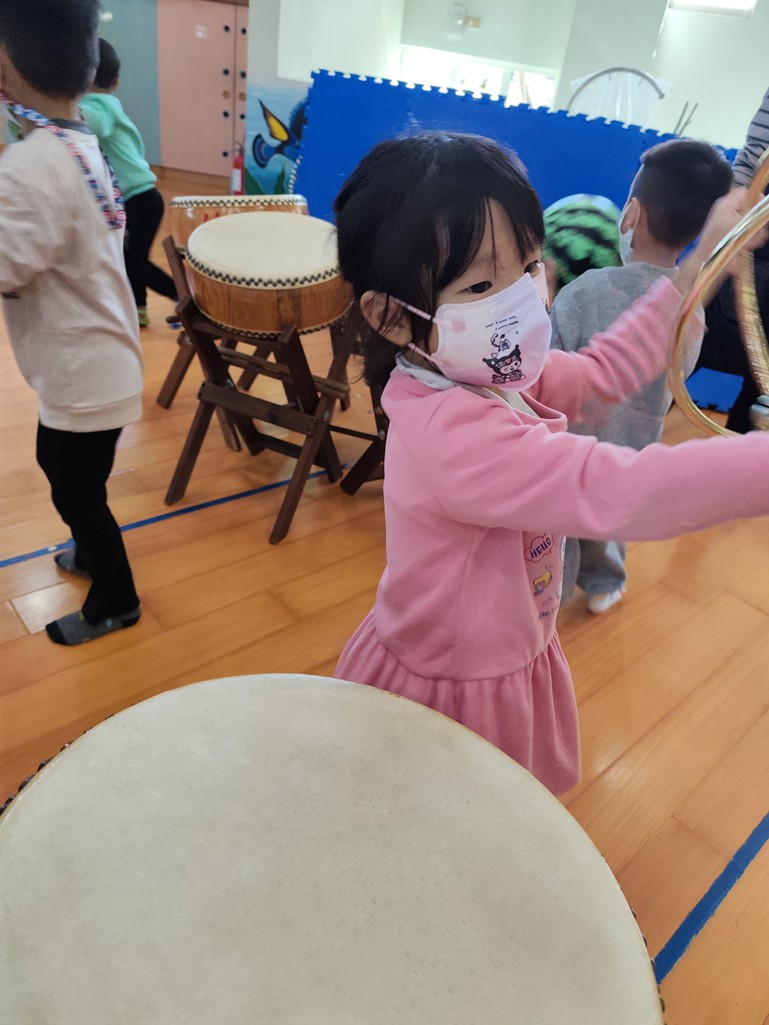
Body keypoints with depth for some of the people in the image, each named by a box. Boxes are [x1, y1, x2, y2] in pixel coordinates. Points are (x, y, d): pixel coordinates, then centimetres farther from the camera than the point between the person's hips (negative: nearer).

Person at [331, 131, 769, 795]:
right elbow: (621, 492, -45)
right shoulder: (455, 434, -38)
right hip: (448, 695, -8)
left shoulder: (501, 376, -8)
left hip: (506, 660, 8)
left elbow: (602, 369, 8)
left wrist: (698, 268, 11)